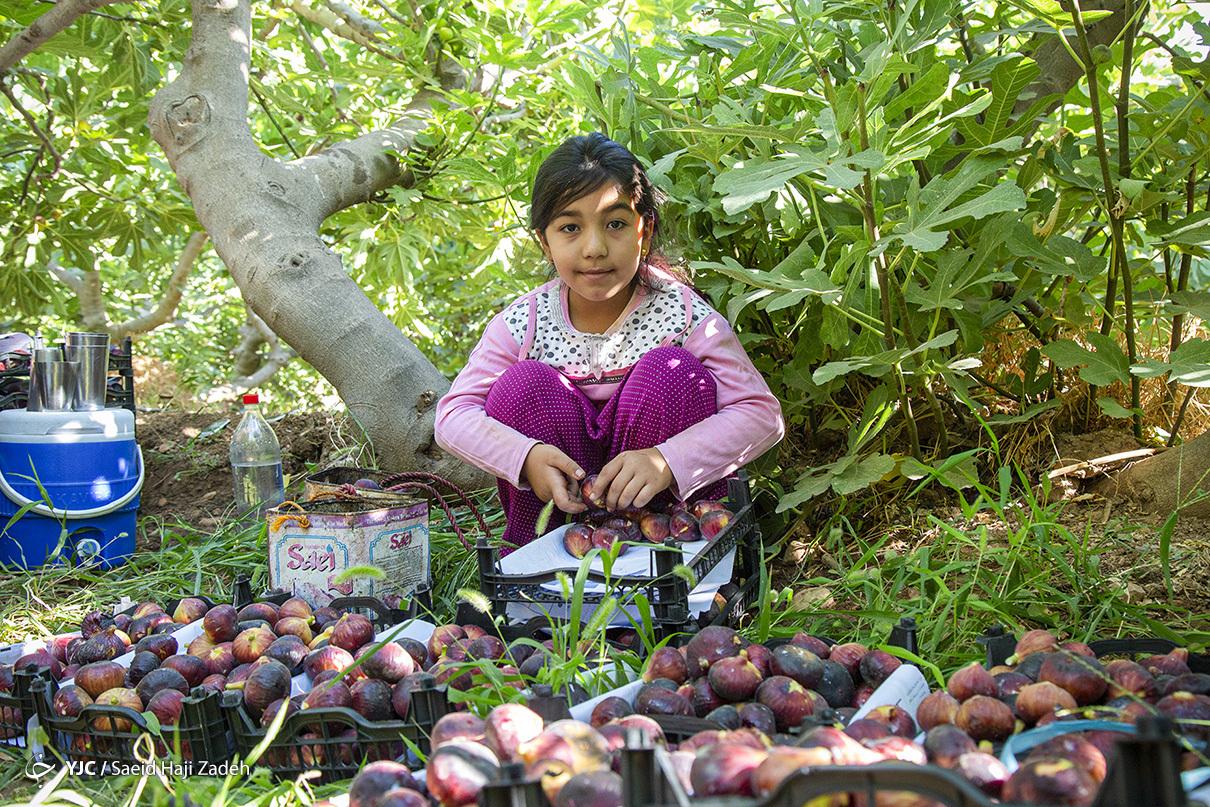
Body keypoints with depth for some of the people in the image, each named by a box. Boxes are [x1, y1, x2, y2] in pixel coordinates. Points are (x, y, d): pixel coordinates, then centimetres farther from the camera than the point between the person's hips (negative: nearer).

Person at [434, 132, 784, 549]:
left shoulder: (682, 313, -16)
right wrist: (527, 457, -34)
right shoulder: (523, 323, -10)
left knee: (670, 371, -24)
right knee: (525, 384, -23)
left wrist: (667, 462, -38)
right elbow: (453, 414, -13)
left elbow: (762, 414, -21)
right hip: (561, 496, 1)